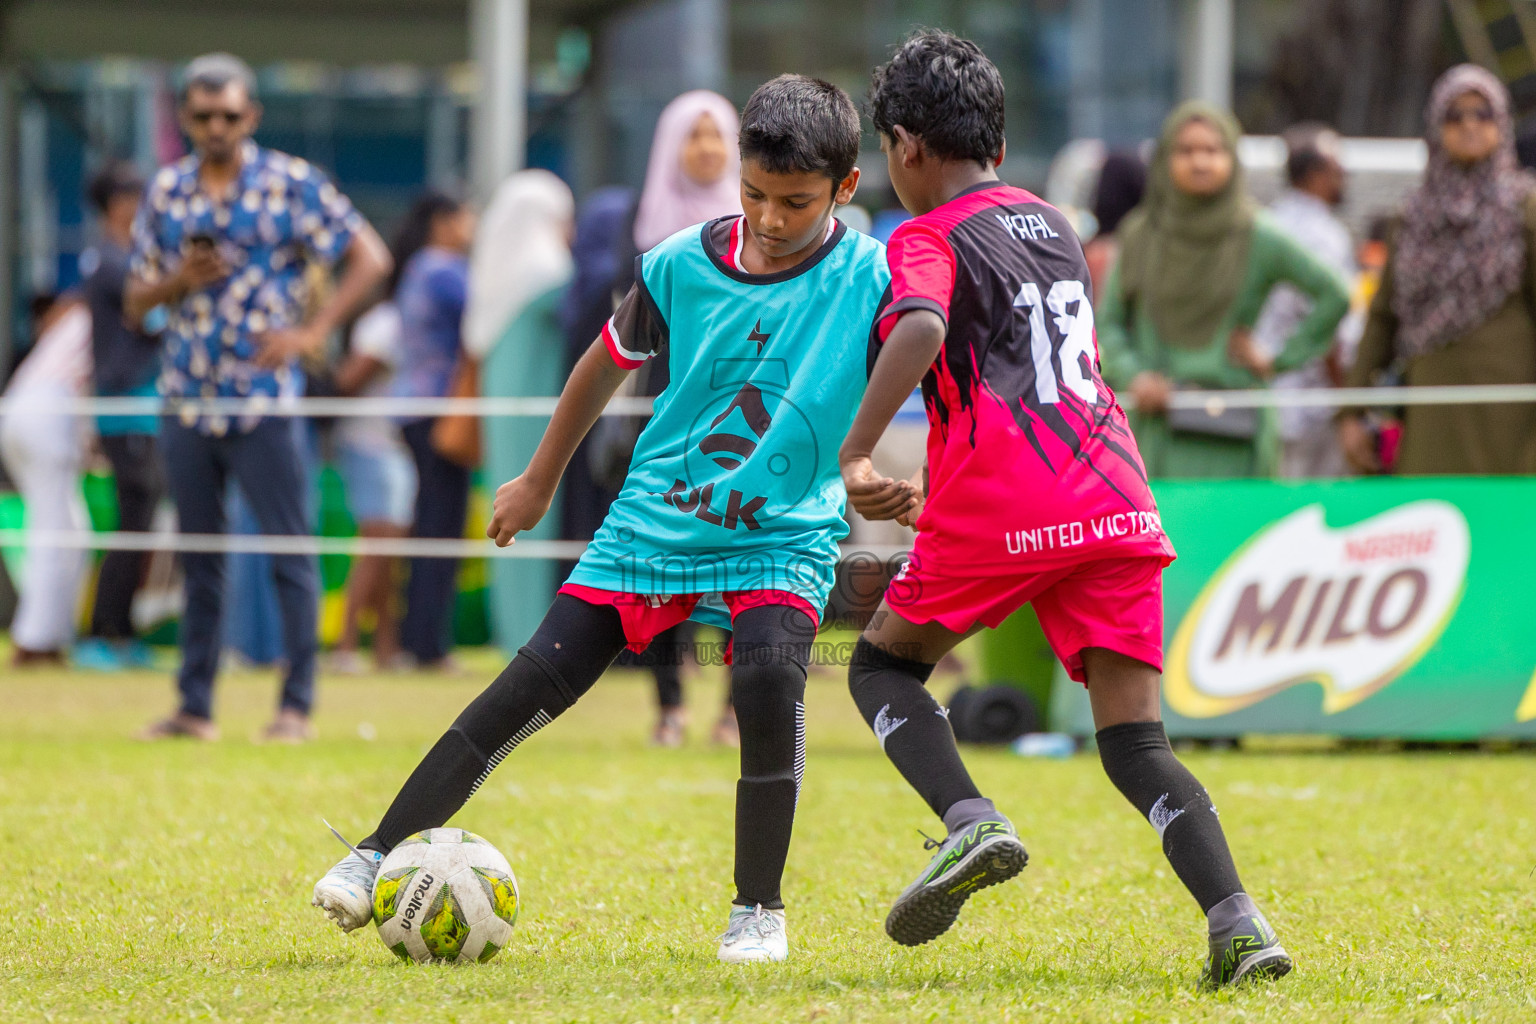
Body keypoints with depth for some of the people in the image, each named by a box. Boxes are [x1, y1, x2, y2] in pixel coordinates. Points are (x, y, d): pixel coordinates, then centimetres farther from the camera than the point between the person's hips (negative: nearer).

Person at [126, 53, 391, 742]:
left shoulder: (292, 185, -3)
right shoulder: (166, 192, 10)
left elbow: (370, 259, -2)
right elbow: (136, 299, 14)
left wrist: (312, 332, -11)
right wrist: (180, 281, -8)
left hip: (262, 398, -4)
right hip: (186, 397, 4)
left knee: (288, 550, -4)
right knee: (198, 557, 8)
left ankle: (296, 705, 0)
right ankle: (195, 705, 12)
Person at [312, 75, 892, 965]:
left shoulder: (872, 281, -14)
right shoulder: (681, 266, -6)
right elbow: (610, 363, 12)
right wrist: (540, 482, 21)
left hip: (783, 534, -2)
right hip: (655, 519, 2)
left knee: (770, 676, -29)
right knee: (533, 685, -5)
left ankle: (759, 910, -11)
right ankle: (378, 859, 6)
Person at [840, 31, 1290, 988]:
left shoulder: (928, 238, 3)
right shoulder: (1056, 225, 24)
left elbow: (922, 328, -21)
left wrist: (856, 452, -23)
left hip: (1003, 509, -5)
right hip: (1117, 497, 5)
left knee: (883, 663, 17)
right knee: (1135, 740, 4)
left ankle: (971, 822, -9)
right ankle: (1236, 917, -18)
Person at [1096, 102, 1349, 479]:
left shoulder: (1258, 239, -1)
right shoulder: (1139, 237, 8)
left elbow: (1333, 296, 4)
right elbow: (1108, 321, 11)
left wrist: (1277, 361, 1)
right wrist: (1132, 376, -7)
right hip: (1157, 426, 3)